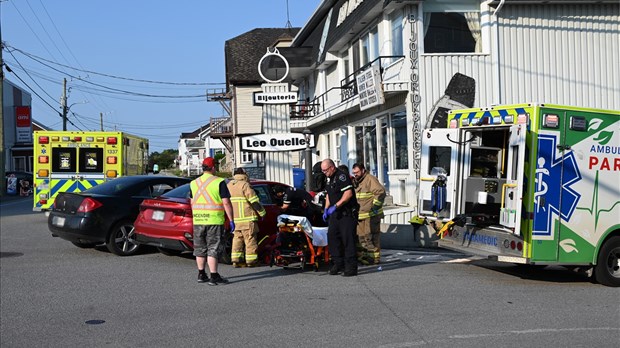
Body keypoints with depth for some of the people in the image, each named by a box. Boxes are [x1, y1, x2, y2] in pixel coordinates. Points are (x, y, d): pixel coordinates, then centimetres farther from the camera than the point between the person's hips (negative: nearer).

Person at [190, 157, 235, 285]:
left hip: (198, 221, 5)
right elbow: (226, 203, -12)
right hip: (214, 220, -5)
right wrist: (231, 220, -6)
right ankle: (214, 276, -4)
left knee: (200, 248, 14)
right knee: (213, 248, -3)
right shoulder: (219, 182, -8)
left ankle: (201, 274, 21)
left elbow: (192, 203, 16)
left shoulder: (194, 183, 10)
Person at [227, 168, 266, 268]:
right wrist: (262, 213, -2)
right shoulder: (245, 185, -9)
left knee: (237, 239, 10)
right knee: (250, 239, 0)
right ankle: (251, 261, 1)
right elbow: (254, 201, -12)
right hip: (247, 218, -7)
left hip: (234, 218, 7)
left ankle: (236, 260, 6)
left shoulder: (228, 185, 15)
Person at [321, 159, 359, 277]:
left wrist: (335, 206, -26)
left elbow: (348, 193, -24)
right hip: (335, 214, 9)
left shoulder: (342, 176, -14)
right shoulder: (329, 178, 16)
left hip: (347, 213, -9)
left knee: (348, 239, -9)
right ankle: (338, 263, 16)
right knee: (332, 237, 7)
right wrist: (326, 209, 17)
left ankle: (351, 267, -4)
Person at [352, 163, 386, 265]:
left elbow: (381, 192, -21)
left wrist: (376, 206, -21)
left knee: (371, 237, -8)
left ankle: (374, 257, -3)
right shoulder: (356, 182, 20)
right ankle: (365, 256, 23)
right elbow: (354, 197, 32)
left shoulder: (370, 179, -11)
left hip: (371, 215, -10)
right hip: (361, 215, 10)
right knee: (362, 236, 14)